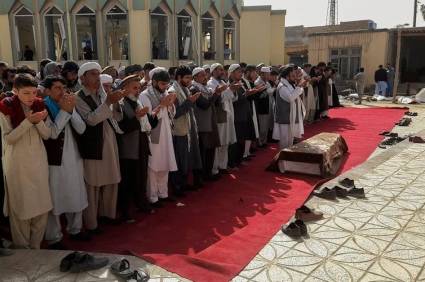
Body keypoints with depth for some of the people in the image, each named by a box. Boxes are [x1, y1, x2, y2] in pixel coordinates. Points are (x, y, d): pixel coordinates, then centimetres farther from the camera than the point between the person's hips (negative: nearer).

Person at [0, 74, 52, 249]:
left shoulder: (39, 105, 0)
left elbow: (47, 135, -1)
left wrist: (39, 121, -20)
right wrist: (28, 121, -24)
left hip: (39, 159, 4)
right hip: (18, 162, -4)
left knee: (42, 204, 8)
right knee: (20, 204, 6)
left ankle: (36, 245, 25)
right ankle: (22, 247, 23)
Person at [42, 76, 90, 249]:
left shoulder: (69, 105, 7)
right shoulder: (43, 108, -11)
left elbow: (81, 129, -3)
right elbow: (52, 133, -21)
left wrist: (71, 109, -14)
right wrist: (64, 111, -20)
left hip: (74, 158, 6)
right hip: (55, 161, -6)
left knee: (76, 197, 16)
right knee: (55, 200, 4)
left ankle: (75, 229, 34)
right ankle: (53, 238, 18)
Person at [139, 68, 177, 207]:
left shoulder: (165, 93, 9)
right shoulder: (145, 96, -12)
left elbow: (172, 114, 11)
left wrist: (171, 103, -7)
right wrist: (161, 105, -21)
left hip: (166, 135, 7)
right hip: (153, 137, -7)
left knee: (165, 166, 13)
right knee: (153, 167, 1)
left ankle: (163, 193, 26)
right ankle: (152, 198, 11)